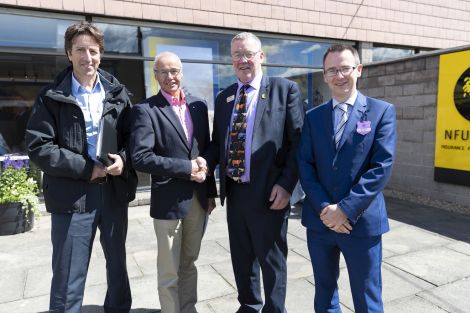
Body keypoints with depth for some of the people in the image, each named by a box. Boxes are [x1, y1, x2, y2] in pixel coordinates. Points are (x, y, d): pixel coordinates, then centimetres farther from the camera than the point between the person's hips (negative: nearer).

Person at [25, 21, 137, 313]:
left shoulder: (117, 92, 5)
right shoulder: (52, 97, -3)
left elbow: (132, 136, 7)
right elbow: (38, 147, -8)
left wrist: (123, 159, -13)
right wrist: (85, 168, -17)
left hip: (114, 191, 3)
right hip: (72, 195, -3)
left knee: (118, 265, 19)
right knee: (68, 279, 6)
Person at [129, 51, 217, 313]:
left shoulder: (199, 105, 8)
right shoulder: (145, 110, -8)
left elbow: (206, 150, 11)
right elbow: (140, 157, -18)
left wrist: (211, 191, 9)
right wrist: (187, 168, -18)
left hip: (199, 197, 5)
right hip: (169, 200, -4)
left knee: (189, 263, 20)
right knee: (169, 270, 11)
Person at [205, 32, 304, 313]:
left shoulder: (285, 89, -3)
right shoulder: (223, 98, 13)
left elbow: (298, 141, -8)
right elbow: (217, 142, 13)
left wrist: (286, 184, -16)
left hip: (268, 192, -5)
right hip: (234, 191, 6)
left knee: (271, 261, 10)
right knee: (242, 258, 20)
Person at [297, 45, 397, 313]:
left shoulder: (382, 111, -1)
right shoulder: (313, 117, 7)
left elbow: (382, 167, -11)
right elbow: (305, 165, 0)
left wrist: (346, 209, -17)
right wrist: (324, 208, -13)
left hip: (362, 221, -2)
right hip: (319, 220, 3)